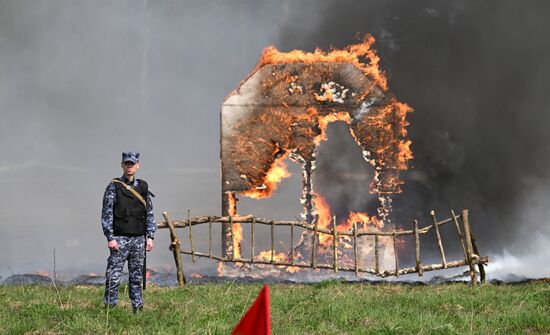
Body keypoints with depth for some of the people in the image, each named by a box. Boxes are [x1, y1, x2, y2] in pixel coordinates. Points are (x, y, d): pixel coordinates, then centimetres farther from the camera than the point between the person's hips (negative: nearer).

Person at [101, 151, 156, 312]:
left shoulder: (143, 187, 11)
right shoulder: (114, 187, -1)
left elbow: (150, 214, 13)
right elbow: (106, 214, -4)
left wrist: (150, 237, 5)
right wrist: (110, 238, -11)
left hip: (139, 239, 4)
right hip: (120, 238, -4)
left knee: (137, 276, 8)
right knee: (114, 277, -7)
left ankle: (138, 308, 12)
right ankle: (110, 308, -3)